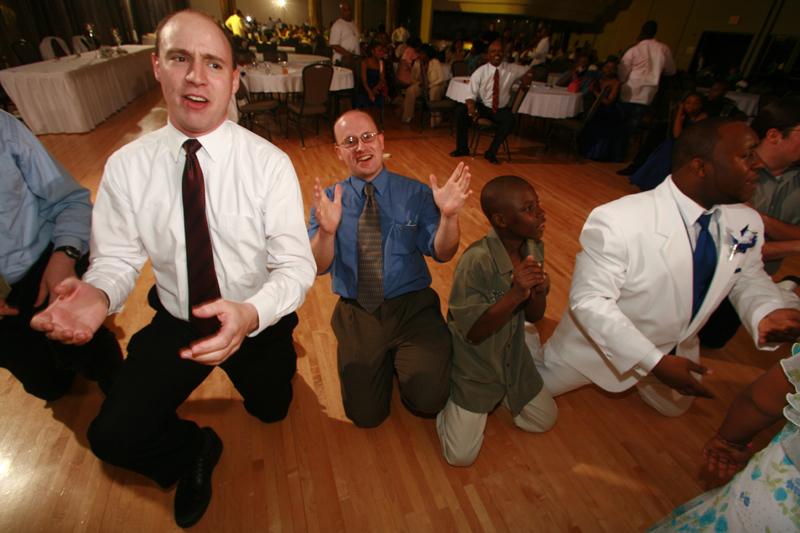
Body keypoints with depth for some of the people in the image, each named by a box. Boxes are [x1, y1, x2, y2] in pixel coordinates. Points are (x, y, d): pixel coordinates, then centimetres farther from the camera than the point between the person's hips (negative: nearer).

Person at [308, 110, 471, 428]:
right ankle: (388, 359, 24)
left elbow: (442, 254, -7)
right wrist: (327, 230, -28)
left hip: (412, 307, 0)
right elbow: (318, 267, -7)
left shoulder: (416, 193, 0)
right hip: (356, 314, 1)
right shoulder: (328, 200, 3)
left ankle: (403, 361, 15)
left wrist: (448, 215, -26)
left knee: (428, 400, -17)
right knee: (365, 415, -5)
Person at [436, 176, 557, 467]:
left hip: (513, 357, 6)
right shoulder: (476, 260, -32)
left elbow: (534, 316, -1)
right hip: (474, 363, -5)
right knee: (460, 456, -2)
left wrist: (538, 293, -25)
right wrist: (516, 293, -38)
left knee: (545, 420, 21)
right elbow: (473, 332, -27)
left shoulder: (534, 248, -9)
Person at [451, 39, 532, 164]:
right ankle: (462, 148, -9)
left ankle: (491, 152, -20)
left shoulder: (512, 69, -1)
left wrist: (526, 80, -1)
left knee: (510, 119, -34)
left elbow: (528, 71, 20)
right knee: (460, 111, -24)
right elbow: (471, 95, -13)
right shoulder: (479, 72, -8)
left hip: (501, 110, 0)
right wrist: (471, 109, -34)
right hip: (482, 107, 0)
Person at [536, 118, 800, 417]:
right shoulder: (617, 222, -37)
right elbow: (588, 299, -33)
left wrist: (768, 313, -20)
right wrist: (654, 362, -33)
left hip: (677, 349, 6)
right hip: (601, 343, -5)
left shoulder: (747, 223, -14)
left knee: (673, 406, 32)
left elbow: (749, 280, 3)